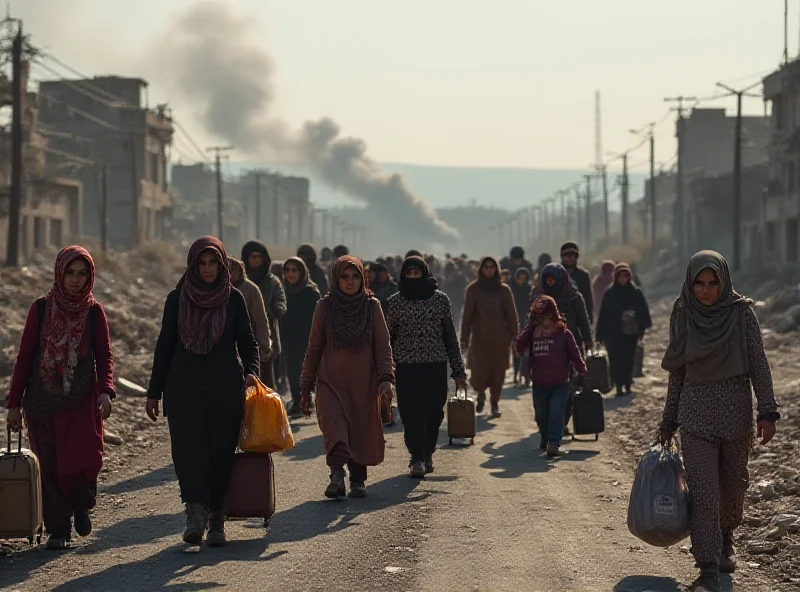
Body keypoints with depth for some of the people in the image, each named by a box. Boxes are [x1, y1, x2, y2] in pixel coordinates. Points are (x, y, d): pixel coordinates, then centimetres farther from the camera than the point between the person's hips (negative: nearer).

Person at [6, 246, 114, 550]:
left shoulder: (94, 312, 3)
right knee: (51, 467, 2)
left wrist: (106, 391, -17)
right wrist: (15, 403, 1)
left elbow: (105, 355, 2)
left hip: (82, 401, 0)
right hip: (43, 401, 0)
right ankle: (58, 529, 16)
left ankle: (81, 503, 16)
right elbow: (24, 356, 4)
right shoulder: (41, 309, 1)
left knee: (87, 460, -15)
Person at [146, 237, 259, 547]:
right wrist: (154, 392, 8)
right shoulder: (177, 299, 5)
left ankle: (216, 519, 8)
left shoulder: (234, 298, 5)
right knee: (187, 449, -14)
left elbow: (247, 341, 9)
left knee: (221, 452, 0)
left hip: (225, 389, 0)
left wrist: (251, 370, -11)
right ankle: (196, 514, -24)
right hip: (184, 388, 0)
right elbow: (164, 346, 9)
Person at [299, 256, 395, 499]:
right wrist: (306, 388, 8)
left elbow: (383, 346, 2)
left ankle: (358, 480, 20)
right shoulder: (324, 307, 3)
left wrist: (386, 378, -12)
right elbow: (314, 349, 9)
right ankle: (337, 475, -33)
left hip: (364, 383, 1)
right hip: (331, 381, -1)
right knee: (333, 426, -20)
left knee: (362, 433, 4)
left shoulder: (372, 306, 3)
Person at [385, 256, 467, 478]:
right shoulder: (395, 302, 4)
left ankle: (427, 454, 21)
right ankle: (417, 458, -8)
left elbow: (450, 336, 10)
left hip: (436, 367, 1)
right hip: (406, 367, -1)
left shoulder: (440, 299, 6)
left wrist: (458, 370, 7)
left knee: (434, 413, 3)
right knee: (412, 414, -9)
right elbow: (388, 337, 7)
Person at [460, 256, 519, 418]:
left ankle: (495, 403, 18)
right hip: (480, 338, -1)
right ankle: (481, 394, 22)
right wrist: (464, 338, -2)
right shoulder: (473, 289, 3)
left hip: (500, 339, 1)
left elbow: (511, 314, 7)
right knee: (479, 373, -10)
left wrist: (514, 336, 0)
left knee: (498, 373, 1)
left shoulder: (503, 290, 6)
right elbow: (467, 315, 2)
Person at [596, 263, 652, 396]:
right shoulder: (610, 294, 2)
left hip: (630, 333, 1)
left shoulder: (636, 293, 3)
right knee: (616, 360, -6)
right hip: (614, 333, -1)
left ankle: (627, 385, 15)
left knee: (628, 359, 4)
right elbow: (603, 314, 2)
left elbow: (643, 311, 2)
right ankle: (619, 386, -6)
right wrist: (601, 335, -1)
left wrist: (642, 328, -8)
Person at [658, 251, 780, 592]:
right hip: (696, 413, 0)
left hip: (735, 411, 0)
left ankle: (725, 538, 41)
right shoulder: (682, 315, 1)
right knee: (703, 491, -7)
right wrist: (668, 421, 11)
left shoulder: (741, 313, -5)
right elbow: (677, 372, 9)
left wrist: (768, 412, -12)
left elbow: (759, 364, -5)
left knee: (733, 484, 12)